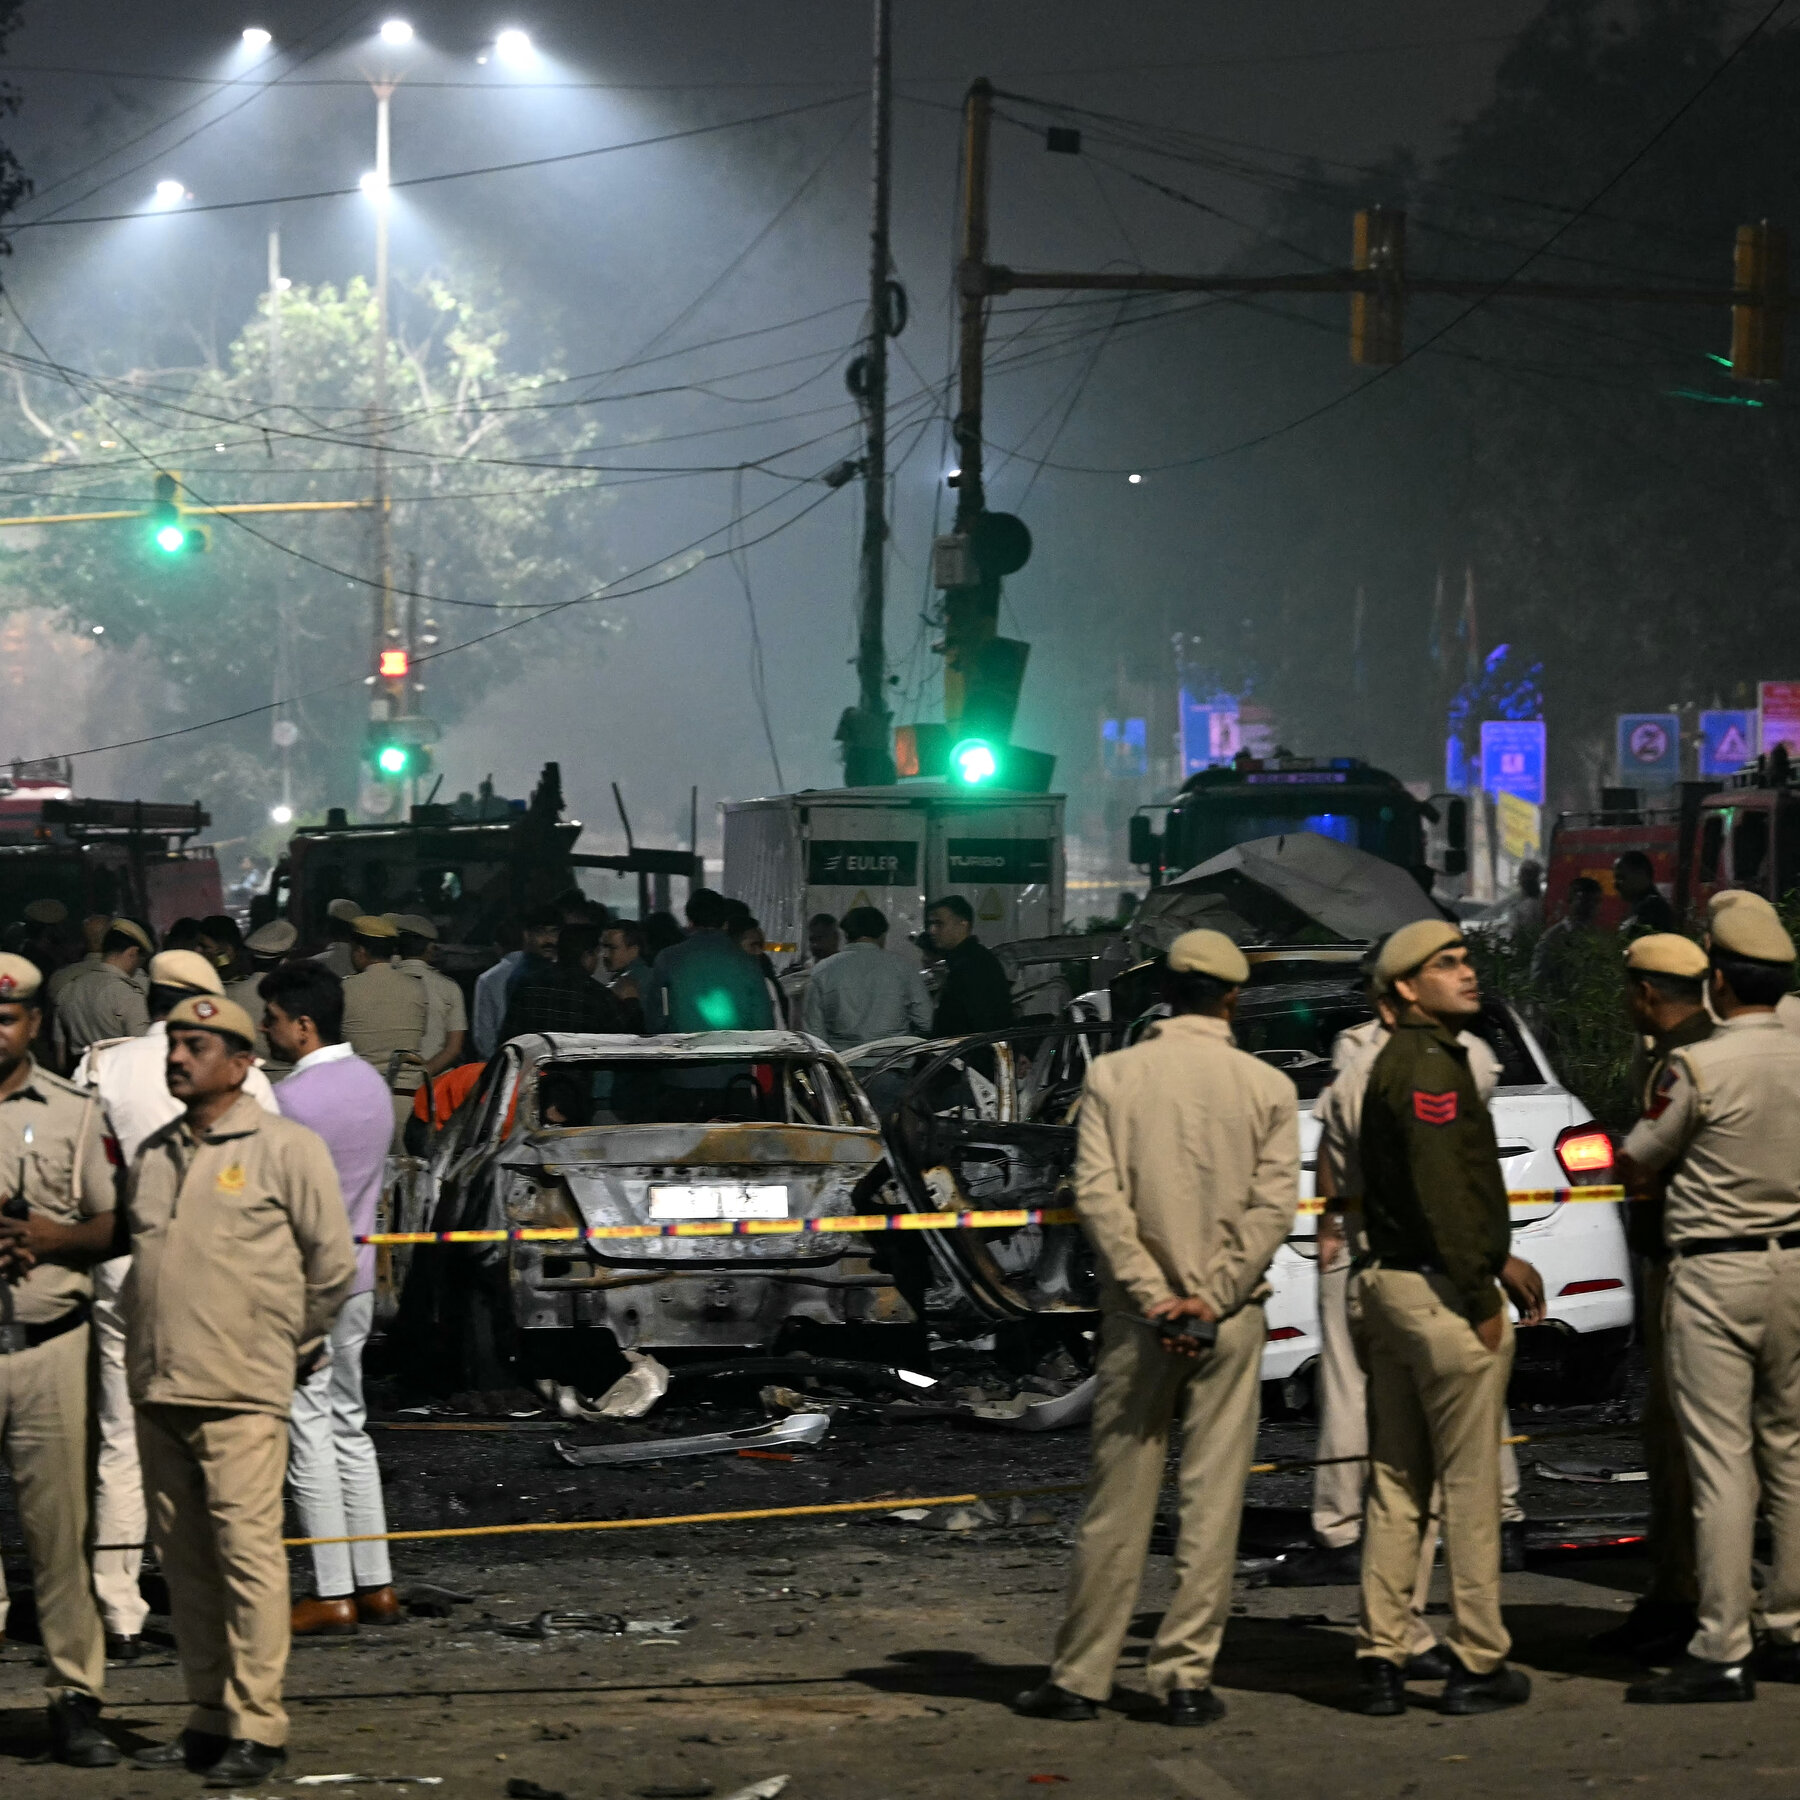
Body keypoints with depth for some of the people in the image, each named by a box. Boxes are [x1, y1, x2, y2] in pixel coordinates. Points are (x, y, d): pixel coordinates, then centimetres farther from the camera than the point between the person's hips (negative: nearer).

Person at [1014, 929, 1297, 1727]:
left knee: (1117, 1503, 5)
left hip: (1139, 1315, 0)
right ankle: (1186, 1676, 3)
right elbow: (1274, 1206, -7)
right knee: (1212, 1503, 4)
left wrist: (1151, 1295, -8)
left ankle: (1079, 1676, 9)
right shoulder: (1268, 1087, 1)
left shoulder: (1114, 1075, 0)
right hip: (1231, 1318, 0)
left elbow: (1097, 1194, -8)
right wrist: (1213, 1296, -8)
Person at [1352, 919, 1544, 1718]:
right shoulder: (1431, 1068, -15)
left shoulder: (1394, 1065, 16)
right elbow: (1442, 1196, -20)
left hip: (1390, 1287, 10)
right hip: (1441, 1292, -10)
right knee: (1470, 1483, -1)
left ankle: (1381, 1661, 13)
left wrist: (1500, 1258, 22)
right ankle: (1477, 1664, 4)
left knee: (1395, 1484, 11)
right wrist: (1482, 1300, -16)